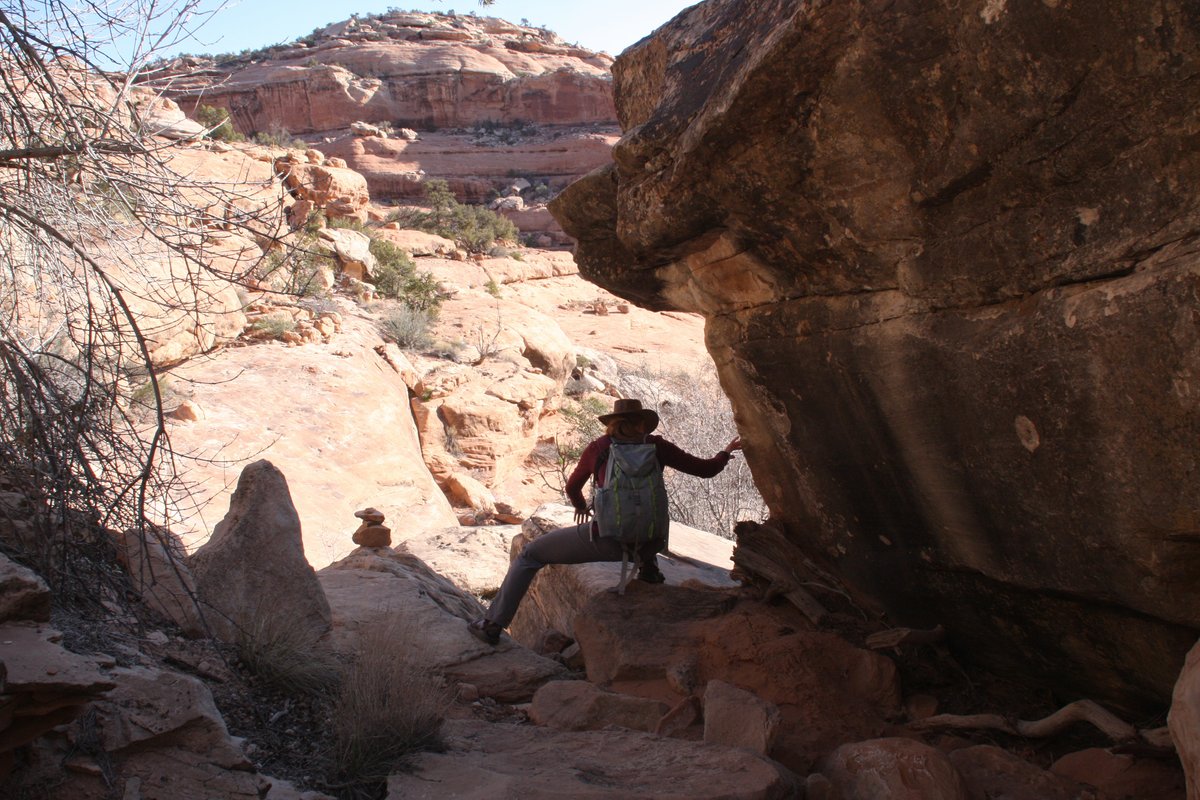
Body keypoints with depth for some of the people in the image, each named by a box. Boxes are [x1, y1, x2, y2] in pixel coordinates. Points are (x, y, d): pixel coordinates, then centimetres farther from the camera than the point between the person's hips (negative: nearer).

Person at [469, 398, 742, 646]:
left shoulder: (598, 448, 6)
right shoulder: (656, 447, 5)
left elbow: (572, 488, 21)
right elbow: (706, 469, 7)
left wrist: (581, 507, 42)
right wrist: (727, 452, 27)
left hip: (606, 540, -2)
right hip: (648, 539, 3)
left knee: (529, 555, 15)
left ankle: (493, 624, 11)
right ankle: (647, 564, 26)